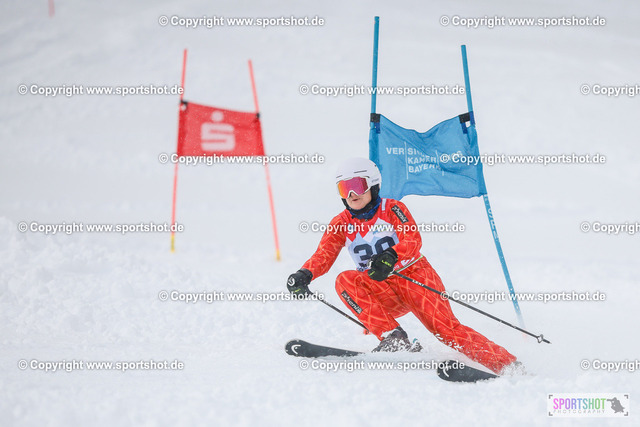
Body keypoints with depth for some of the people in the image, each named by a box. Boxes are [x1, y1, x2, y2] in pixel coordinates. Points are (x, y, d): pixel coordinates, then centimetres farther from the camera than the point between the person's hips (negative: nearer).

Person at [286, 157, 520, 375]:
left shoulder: (392, 209, -4)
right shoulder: (341, 223, 6)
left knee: (446, 328, -23)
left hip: (414, 275, -3)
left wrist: (391, 256, -40)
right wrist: (304, 274, -28)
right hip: (384, 296, 3)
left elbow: (413, 239, -19)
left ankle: (509, 366, -25)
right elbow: (324, 256, -6)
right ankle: (392, 337, -28)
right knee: (345, 280, -24)